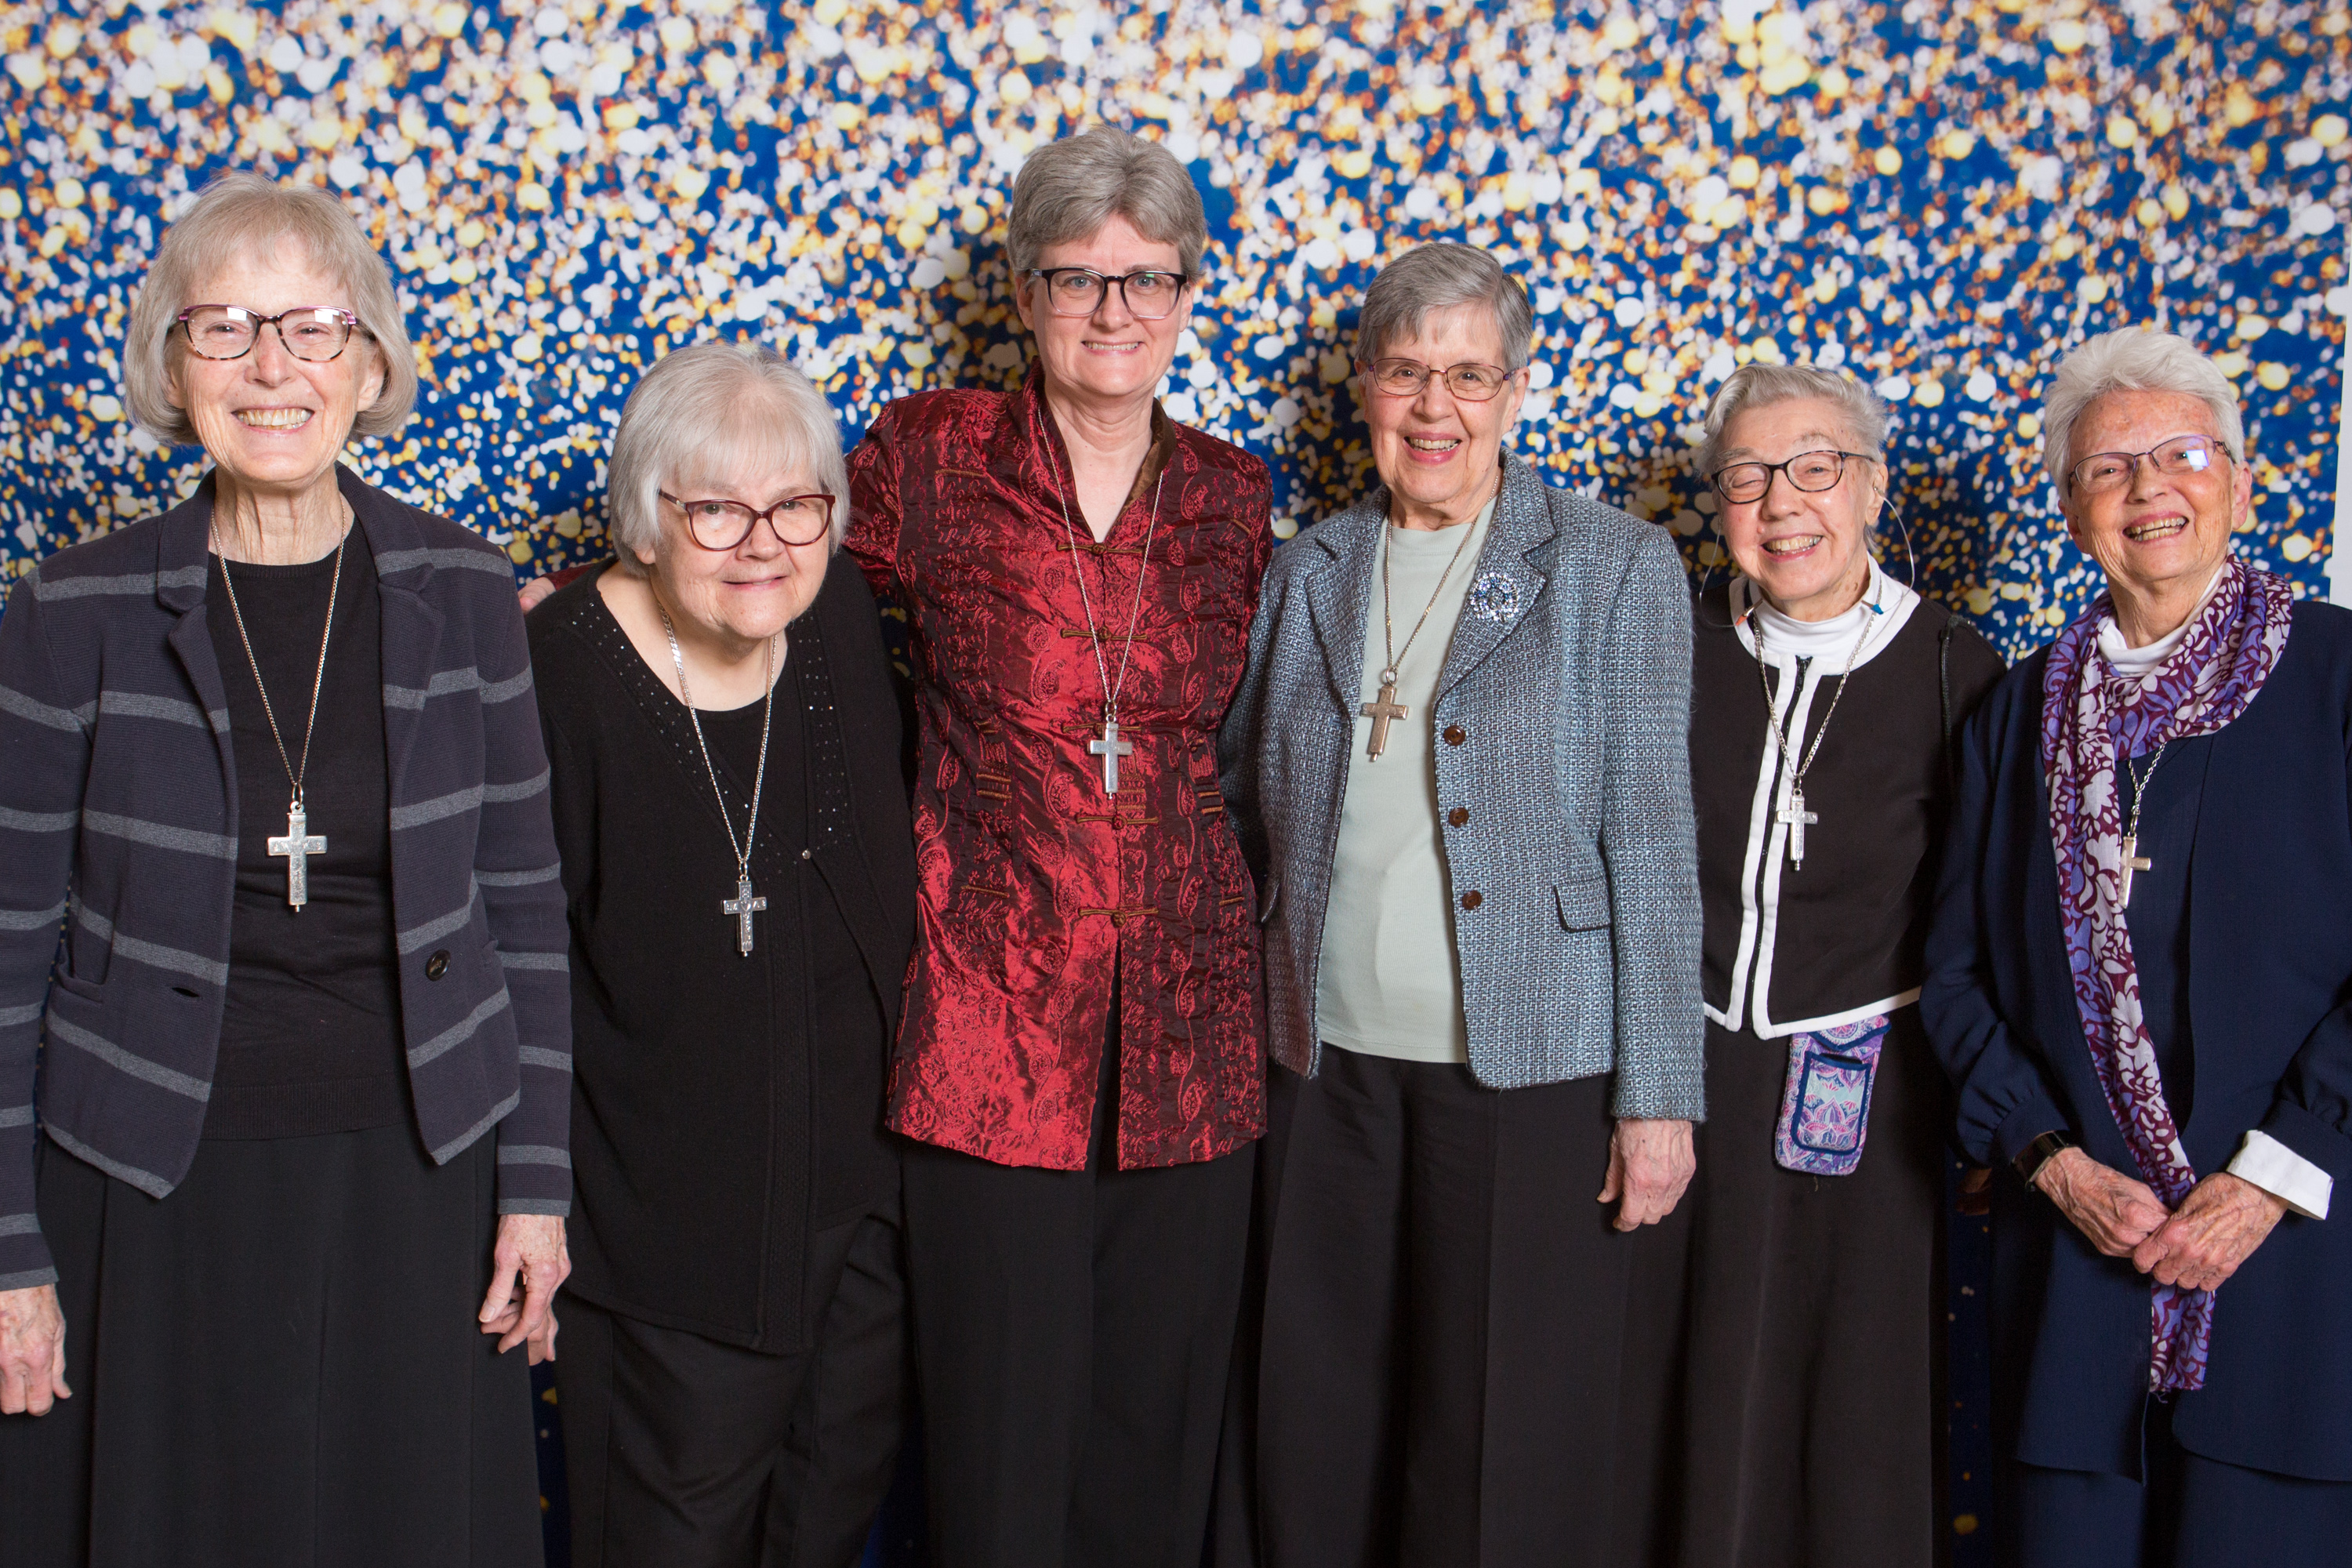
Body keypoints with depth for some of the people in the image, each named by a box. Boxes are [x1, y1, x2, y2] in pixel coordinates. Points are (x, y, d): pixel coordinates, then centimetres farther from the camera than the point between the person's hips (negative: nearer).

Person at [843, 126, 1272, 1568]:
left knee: (1159, 1438, 11)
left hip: (1189, 1037, 3)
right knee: (999, 1446, 4)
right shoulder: (931, 458, -2)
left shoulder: (1233, 494, 8)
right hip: (994, 1024, -2)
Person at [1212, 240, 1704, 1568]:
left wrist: (1658, 1095, -7)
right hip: (1327, 1068, 3)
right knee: (1315, 1445, 10)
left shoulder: (1618, 570, 0)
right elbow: (1238, 810, 16)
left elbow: (1652, 844, -4)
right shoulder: (1307, 576, 10)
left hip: (1531, 1073, -3)